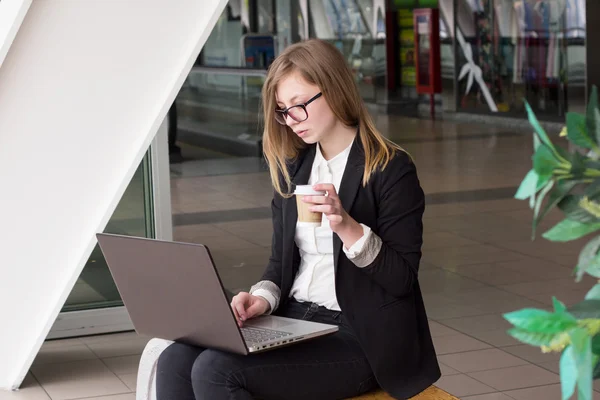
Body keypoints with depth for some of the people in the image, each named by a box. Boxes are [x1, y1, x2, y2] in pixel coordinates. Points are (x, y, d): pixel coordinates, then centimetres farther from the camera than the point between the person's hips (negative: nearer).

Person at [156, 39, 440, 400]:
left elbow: (403, 278, -10)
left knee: (215, 370, -26)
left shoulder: (391, 170, -8)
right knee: (176, 361, -18)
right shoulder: (292, 167, 13)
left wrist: (347, 227, -24)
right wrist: (263, 298, -6)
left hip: (357, 337, -7)